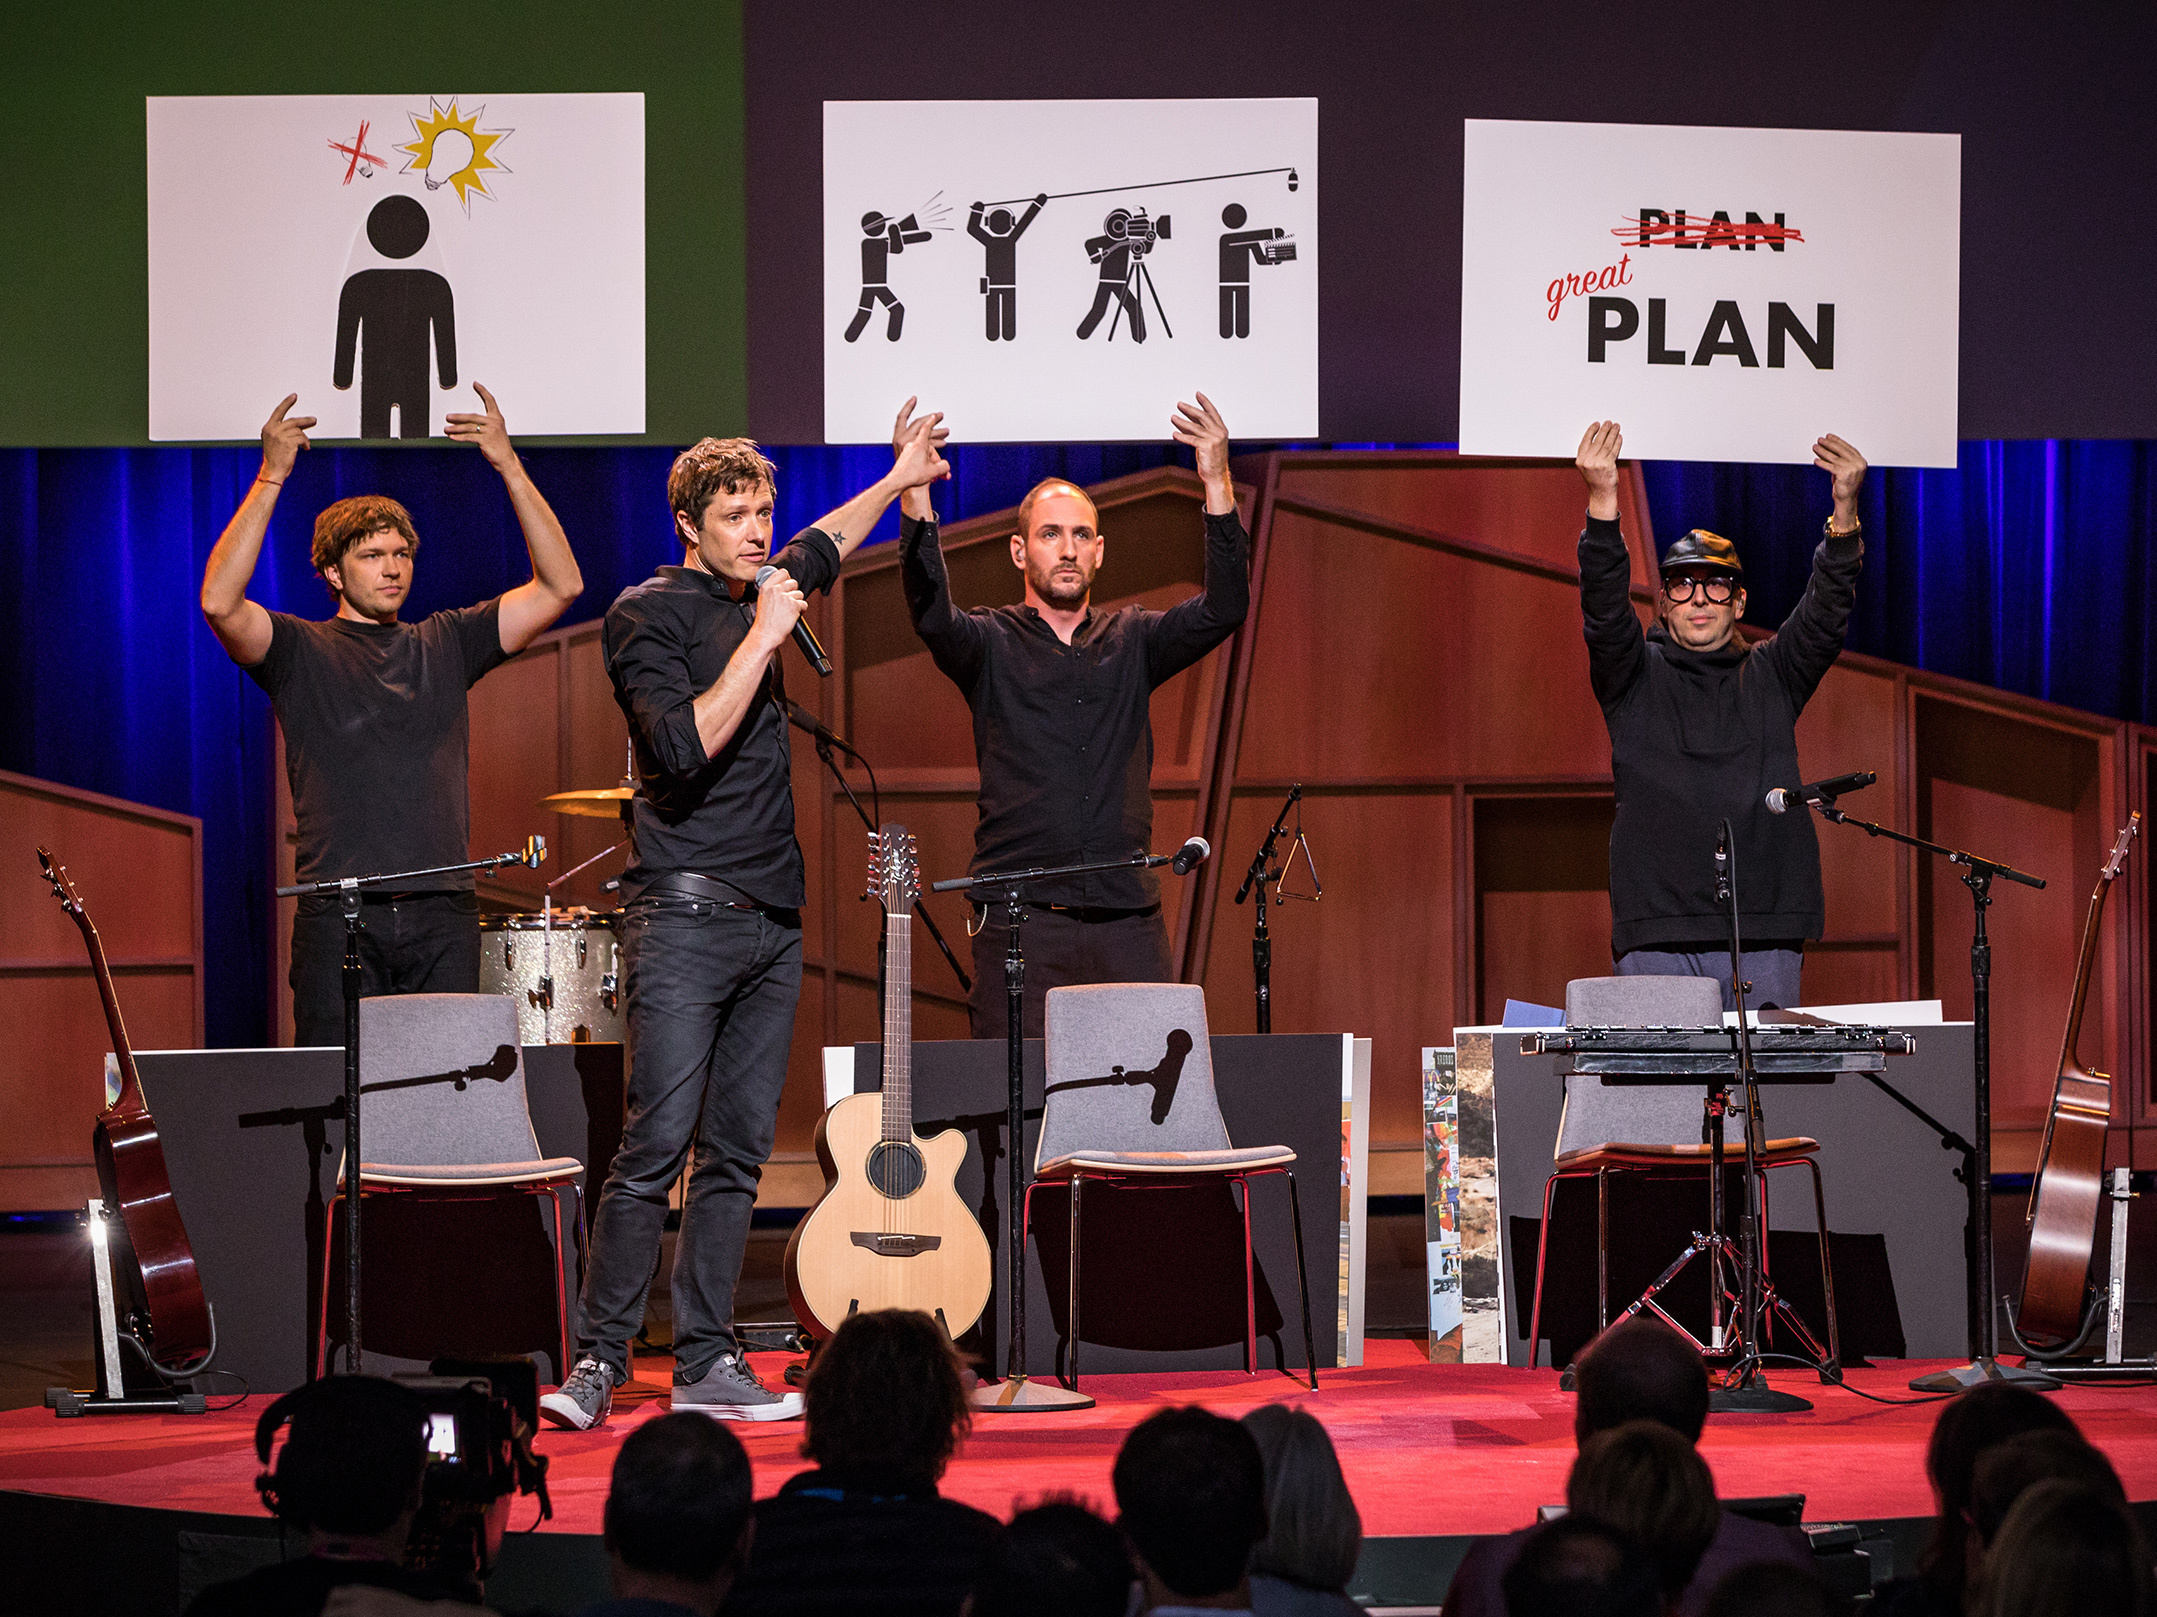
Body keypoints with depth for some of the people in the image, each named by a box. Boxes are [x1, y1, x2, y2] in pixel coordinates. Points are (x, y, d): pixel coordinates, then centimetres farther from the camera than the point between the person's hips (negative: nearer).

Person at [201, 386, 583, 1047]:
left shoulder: (445, 644, 16)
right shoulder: (299, 651, 7)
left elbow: (560, 585, 9)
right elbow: (220, 602, -12)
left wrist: (510, 467, -1)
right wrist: (271, 477, -16)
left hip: (442, 917, 3)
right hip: (339, 915, -3)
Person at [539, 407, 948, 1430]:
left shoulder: (755, 596, 16)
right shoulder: (648, 614, -6)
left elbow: (819, 551, 40)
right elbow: (686, 748, -20)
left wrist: (897, 482, 41)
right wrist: (764, 637, -16)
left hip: (771, 919, 8)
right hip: (685, 914, -8)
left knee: (738, 1153, 5)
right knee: (657, 1145, -12)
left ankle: (706, 1366, 7)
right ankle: (598, 1364, -8)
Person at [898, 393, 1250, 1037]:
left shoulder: (1132, 641, 15)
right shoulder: (990, 644, 8)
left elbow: (1222, 609, 1)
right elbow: (931, 613, -13)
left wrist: (1217, 483, -11)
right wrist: (914, 495, -28)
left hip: (1126, 916, 2)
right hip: (1021, 917, -2)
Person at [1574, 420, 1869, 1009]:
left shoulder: (1772, 677, 15)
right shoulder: (1634, 678, 11)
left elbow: (1826, 614, 1)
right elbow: (1604, 608, -5)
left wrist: (1845, 509, -15)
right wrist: (1602, 501, -21)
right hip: (1658, 929, -1)